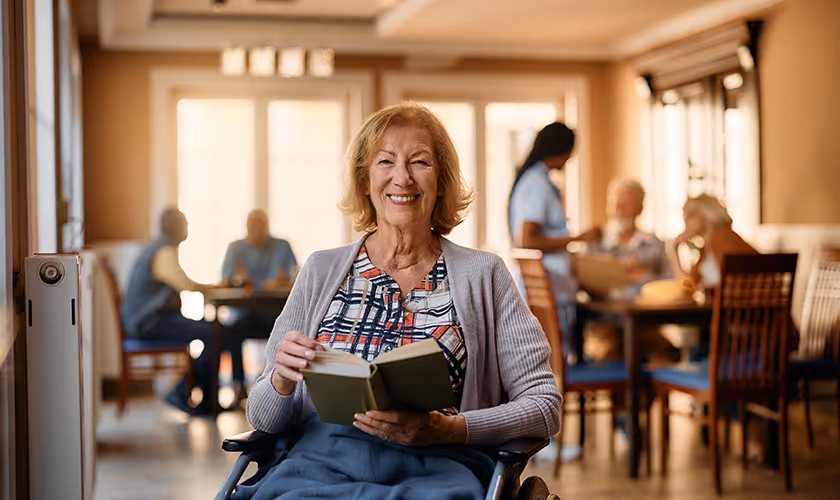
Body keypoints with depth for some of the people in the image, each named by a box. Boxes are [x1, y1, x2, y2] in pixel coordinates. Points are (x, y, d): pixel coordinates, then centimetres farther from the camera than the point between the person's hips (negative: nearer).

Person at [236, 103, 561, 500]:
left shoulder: (482, 275, 10)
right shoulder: (321, 272, 14)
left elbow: (544, 405, 6)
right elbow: (264, 419, 16)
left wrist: (447, 429, -11)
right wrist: (282, 381, -8)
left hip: (435, 468, -1)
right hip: (323, 461, 1)